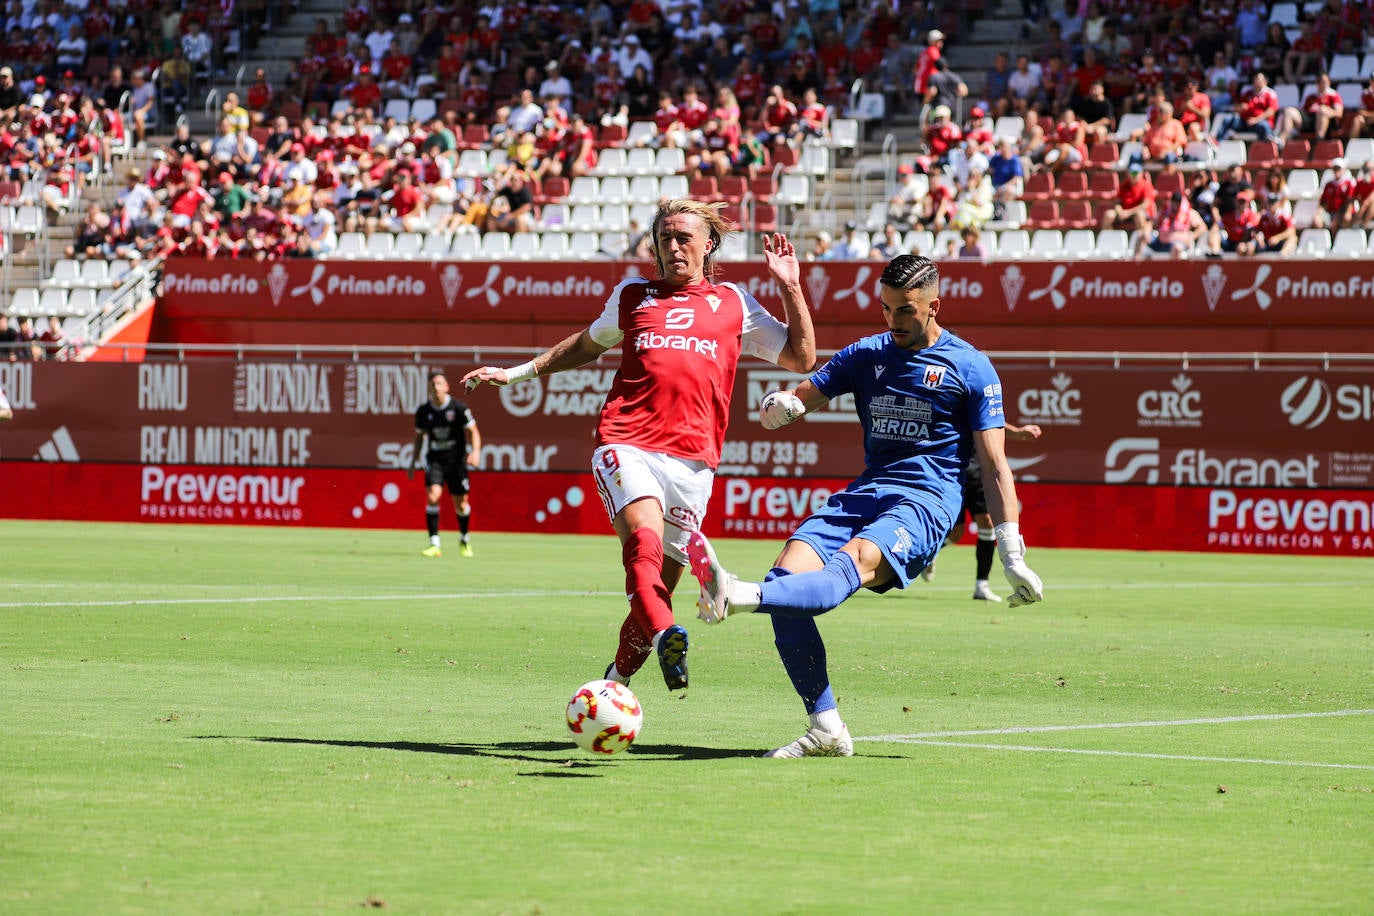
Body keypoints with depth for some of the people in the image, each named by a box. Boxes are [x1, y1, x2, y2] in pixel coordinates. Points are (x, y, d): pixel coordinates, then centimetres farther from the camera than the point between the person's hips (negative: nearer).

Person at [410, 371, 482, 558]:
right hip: (434, 460, 2)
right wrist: (414, 462, 14)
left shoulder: (459, 408, -9)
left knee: (461, 504, 3)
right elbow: (419, 437, 15)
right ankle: (434, 544, -17)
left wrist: (475, 451, -22)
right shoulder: (423, 411, 0)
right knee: (432, 496, -19)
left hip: (456, 460, -1)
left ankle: (465, 539, 31)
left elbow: (473, 432, -5)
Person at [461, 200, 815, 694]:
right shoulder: (632, 295, 22)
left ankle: (616, 681, 21)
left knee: (659, 581, 1)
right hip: (626, 444, -1)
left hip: (692, 461, 1)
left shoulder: (734, 303, 19)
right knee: (644, 537, -31)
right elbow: (587, 344, 39)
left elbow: (802, 358, 18)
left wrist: (791, 287, 10)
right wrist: (515, 373, 36)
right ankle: (663, 636, -52)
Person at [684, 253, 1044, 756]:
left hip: (926, 500, -5)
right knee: (788, 574, -21)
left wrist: (1012, 555, -4)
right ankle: (825, 728, -21)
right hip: (864, 491, 5)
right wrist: (779, 406, -9)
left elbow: (993, 464, 2)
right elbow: (800, 398, 19)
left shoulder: (970, 368, 5)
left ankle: (740, 598, -64)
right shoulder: (866, 355, 19)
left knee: (854, 564, -36)